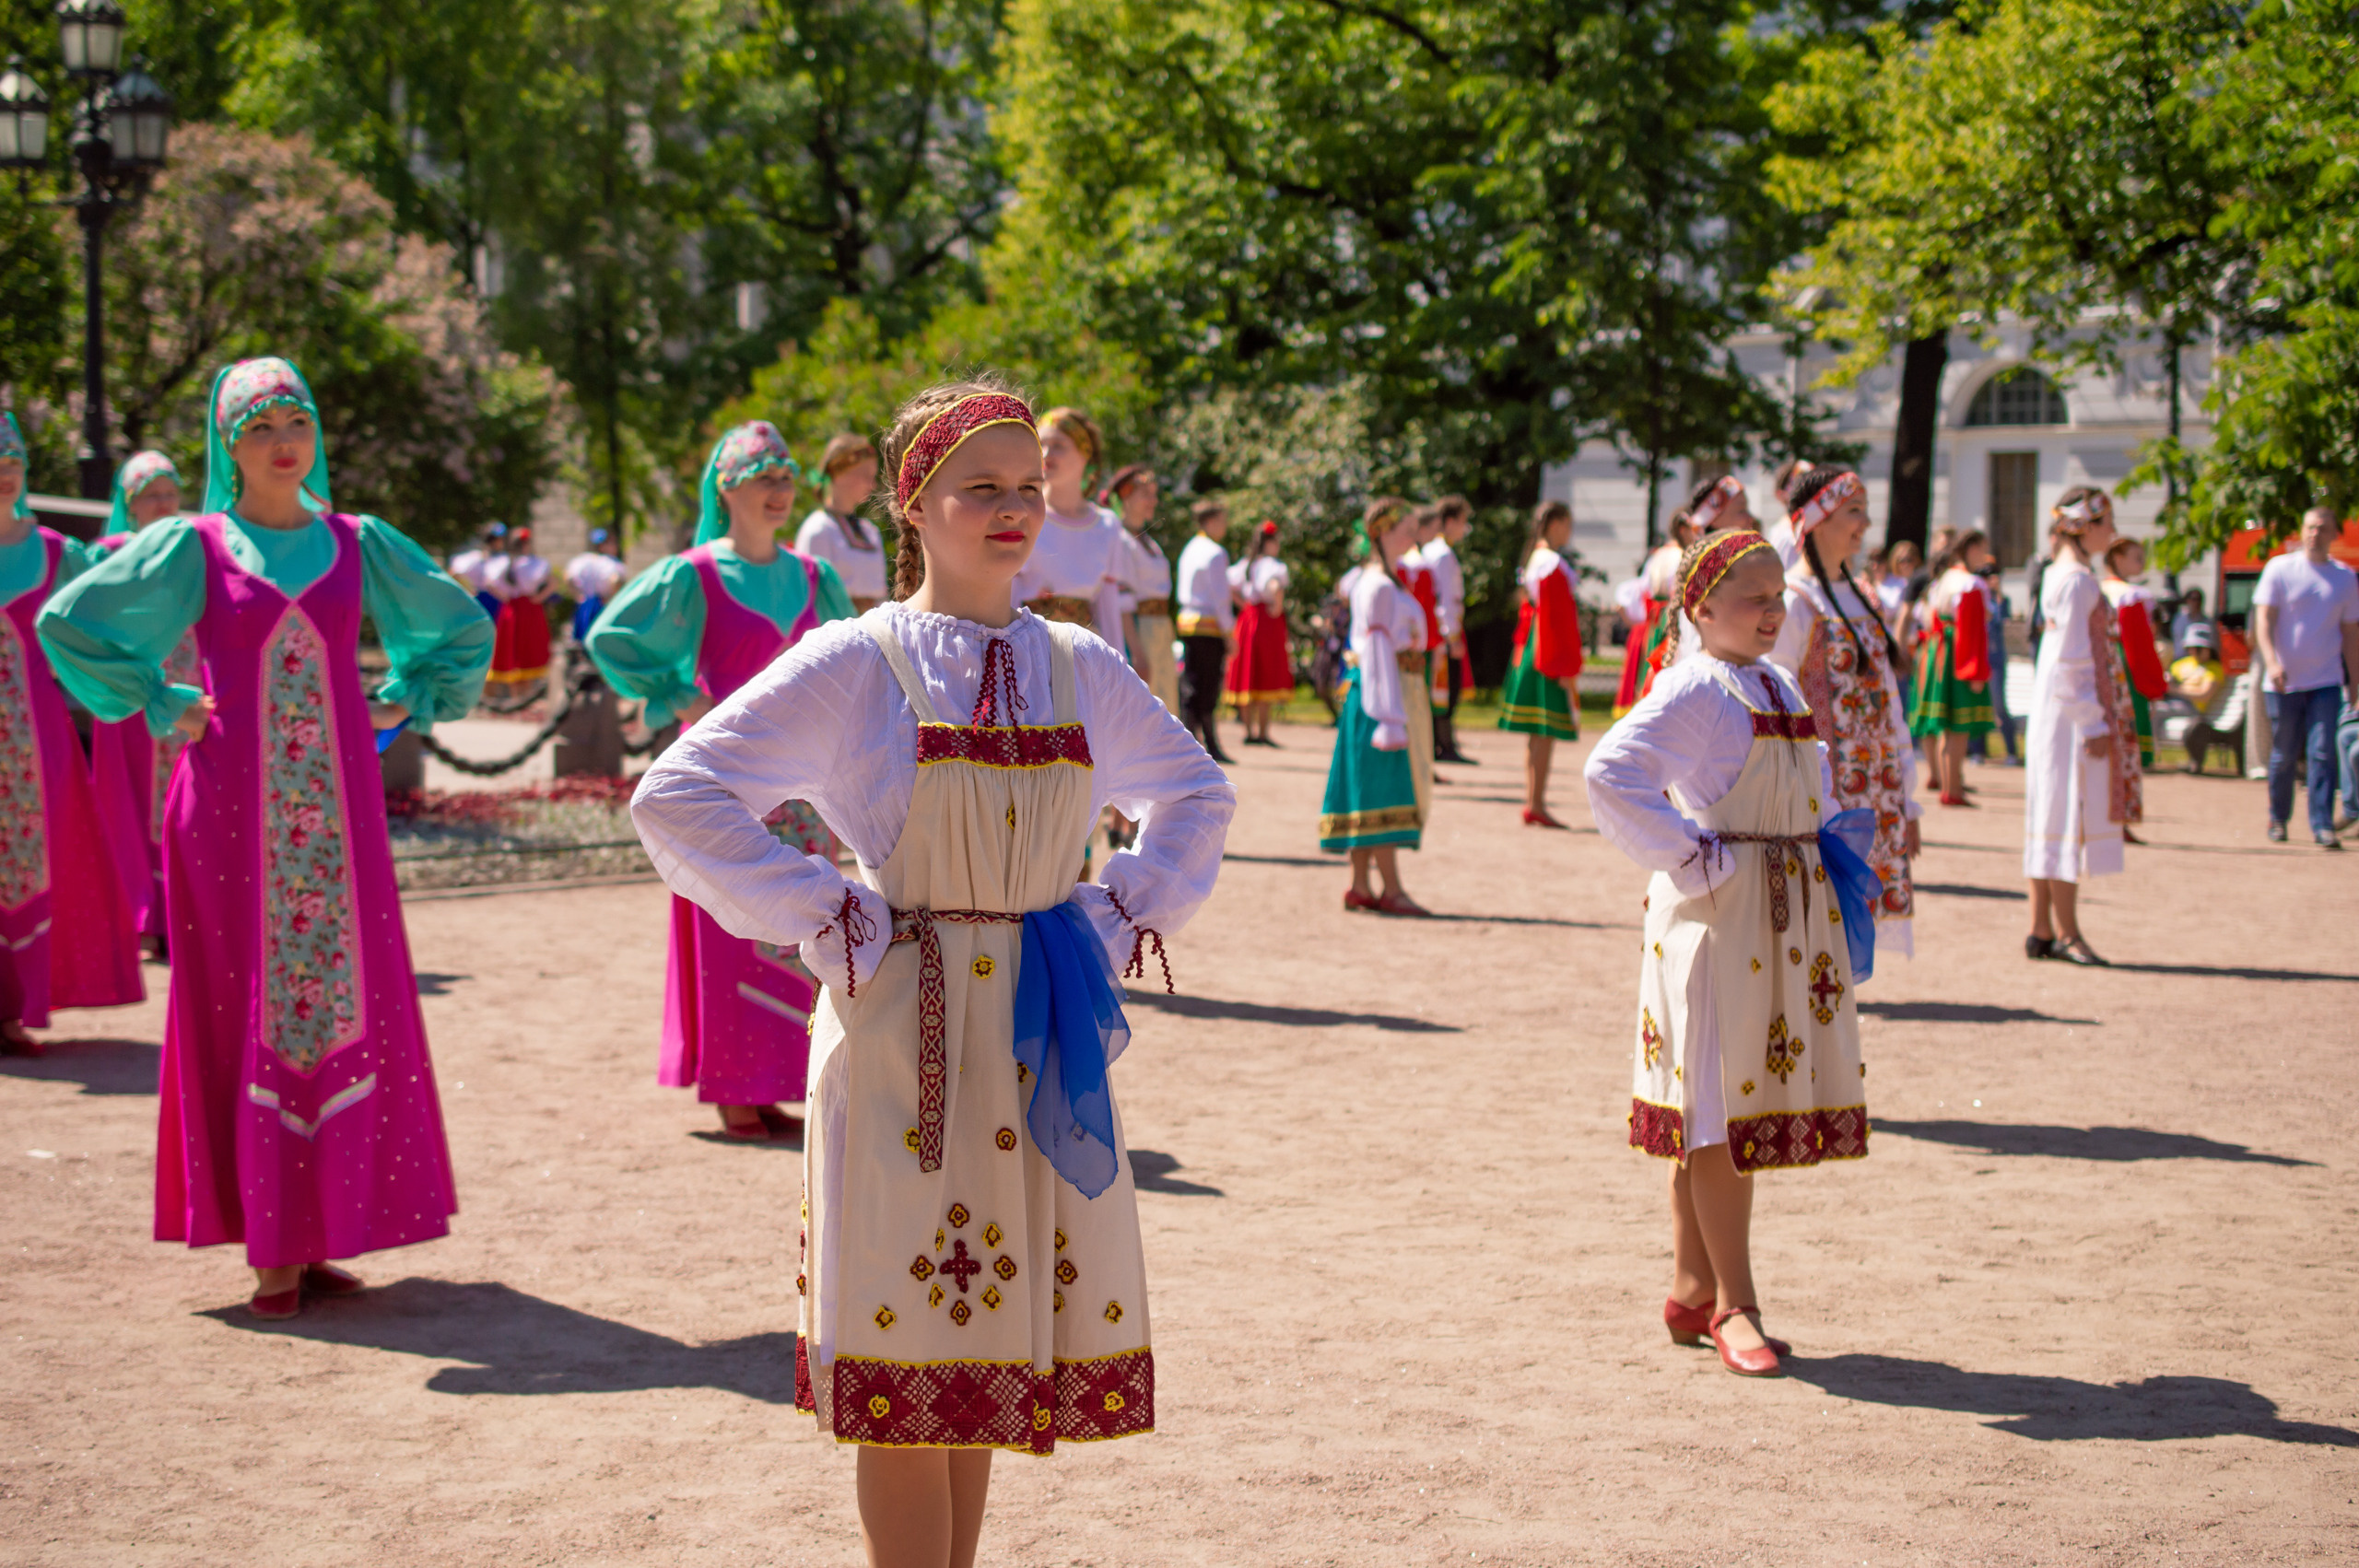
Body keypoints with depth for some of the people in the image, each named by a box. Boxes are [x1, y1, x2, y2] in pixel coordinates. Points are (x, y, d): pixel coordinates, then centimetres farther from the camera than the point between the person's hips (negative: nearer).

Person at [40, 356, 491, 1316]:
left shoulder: (361, 545, 9)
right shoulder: (192, 547, 2)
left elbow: (462, 628, 22)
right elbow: (70, 622, 4)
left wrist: (403, 704, 12)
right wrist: (158, 705, 1)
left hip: (338, 805, 3)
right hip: (233, 807, -2)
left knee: (347, 1003, 1)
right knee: (249, 1013, -2)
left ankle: (320, 1235, 10)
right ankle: (270, 1247, 3)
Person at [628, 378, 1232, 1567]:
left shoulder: (1078, 666, 8)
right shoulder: (855, 664, -5)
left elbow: (1196, 796, 24)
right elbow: (677, 798, -9)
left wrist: (1128, 908, 8)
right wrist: (822, 916, -11)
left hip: (1044, 1036, 5)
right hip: (908, 1030, -4)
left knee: (998, 1347, 10)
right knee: (911, 1351, -2)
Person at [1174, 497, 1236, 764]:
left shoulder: (1188, 550, 16)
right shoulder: (1215, 553, -11)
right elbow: (1220, 597, -14)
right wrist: (1229, 632, -10)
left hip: (1186, 622, 8)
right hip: (1210, 626, -8)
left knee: (1190, 689, 7)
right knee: (1209, 691, -4)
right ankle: (1211, 746, -1)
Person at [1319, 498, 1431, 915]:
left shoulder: (1371, 580, 17)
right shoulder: (1381, 586, -14)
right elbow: (1379, 650, -19)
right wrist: (1389, 714, -23)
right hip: (1380, 691, -10)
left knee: (1370, 794, 10)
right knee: (1383, 789, -8)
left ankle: (1361, 887, 12)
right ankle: (1391, 890, -7)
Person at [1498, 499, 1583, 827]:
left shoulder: (1535, 559, 13)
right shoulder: (1554, 565, -16)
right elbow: (1558, 618, -18)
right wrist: (1566, 668, -17)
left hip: (1531, 651, 10)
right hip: (1551, 656, -10)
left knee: (1537, 734, 11)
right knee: (1546, 733, -7)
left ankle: (1532, 804, 14)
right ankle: (1536, 805, -7)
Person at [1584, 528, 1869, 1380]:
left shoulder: (1780, 685, 14)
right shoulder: (1694, 688, -12)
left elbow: (1810, 768, 33)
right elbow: (1611, 771, -24)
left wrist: (1821, 845, 15)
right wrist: (1689, 858, -19)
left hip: (1792, 908, 8)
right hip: (1720, 910, -8)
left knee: (1721, 1106, 13)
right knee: (1722, 1103, -3)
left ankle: (1693, 1288, 21)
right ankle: (1733, 1305, 4)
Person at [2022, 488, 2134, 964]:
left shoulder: (2063, 574, 15)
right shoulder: (2078, 581, -15)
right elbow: (2070, 660, -19)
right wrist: (2092, 723, -18)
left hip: (2055, 716, 10)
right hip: (2075, 716, -10)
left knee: (2054, 821, 10)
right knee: (2072, 817, -5)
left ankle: (2042, 932, 13)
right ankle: (2066, 932, -1)